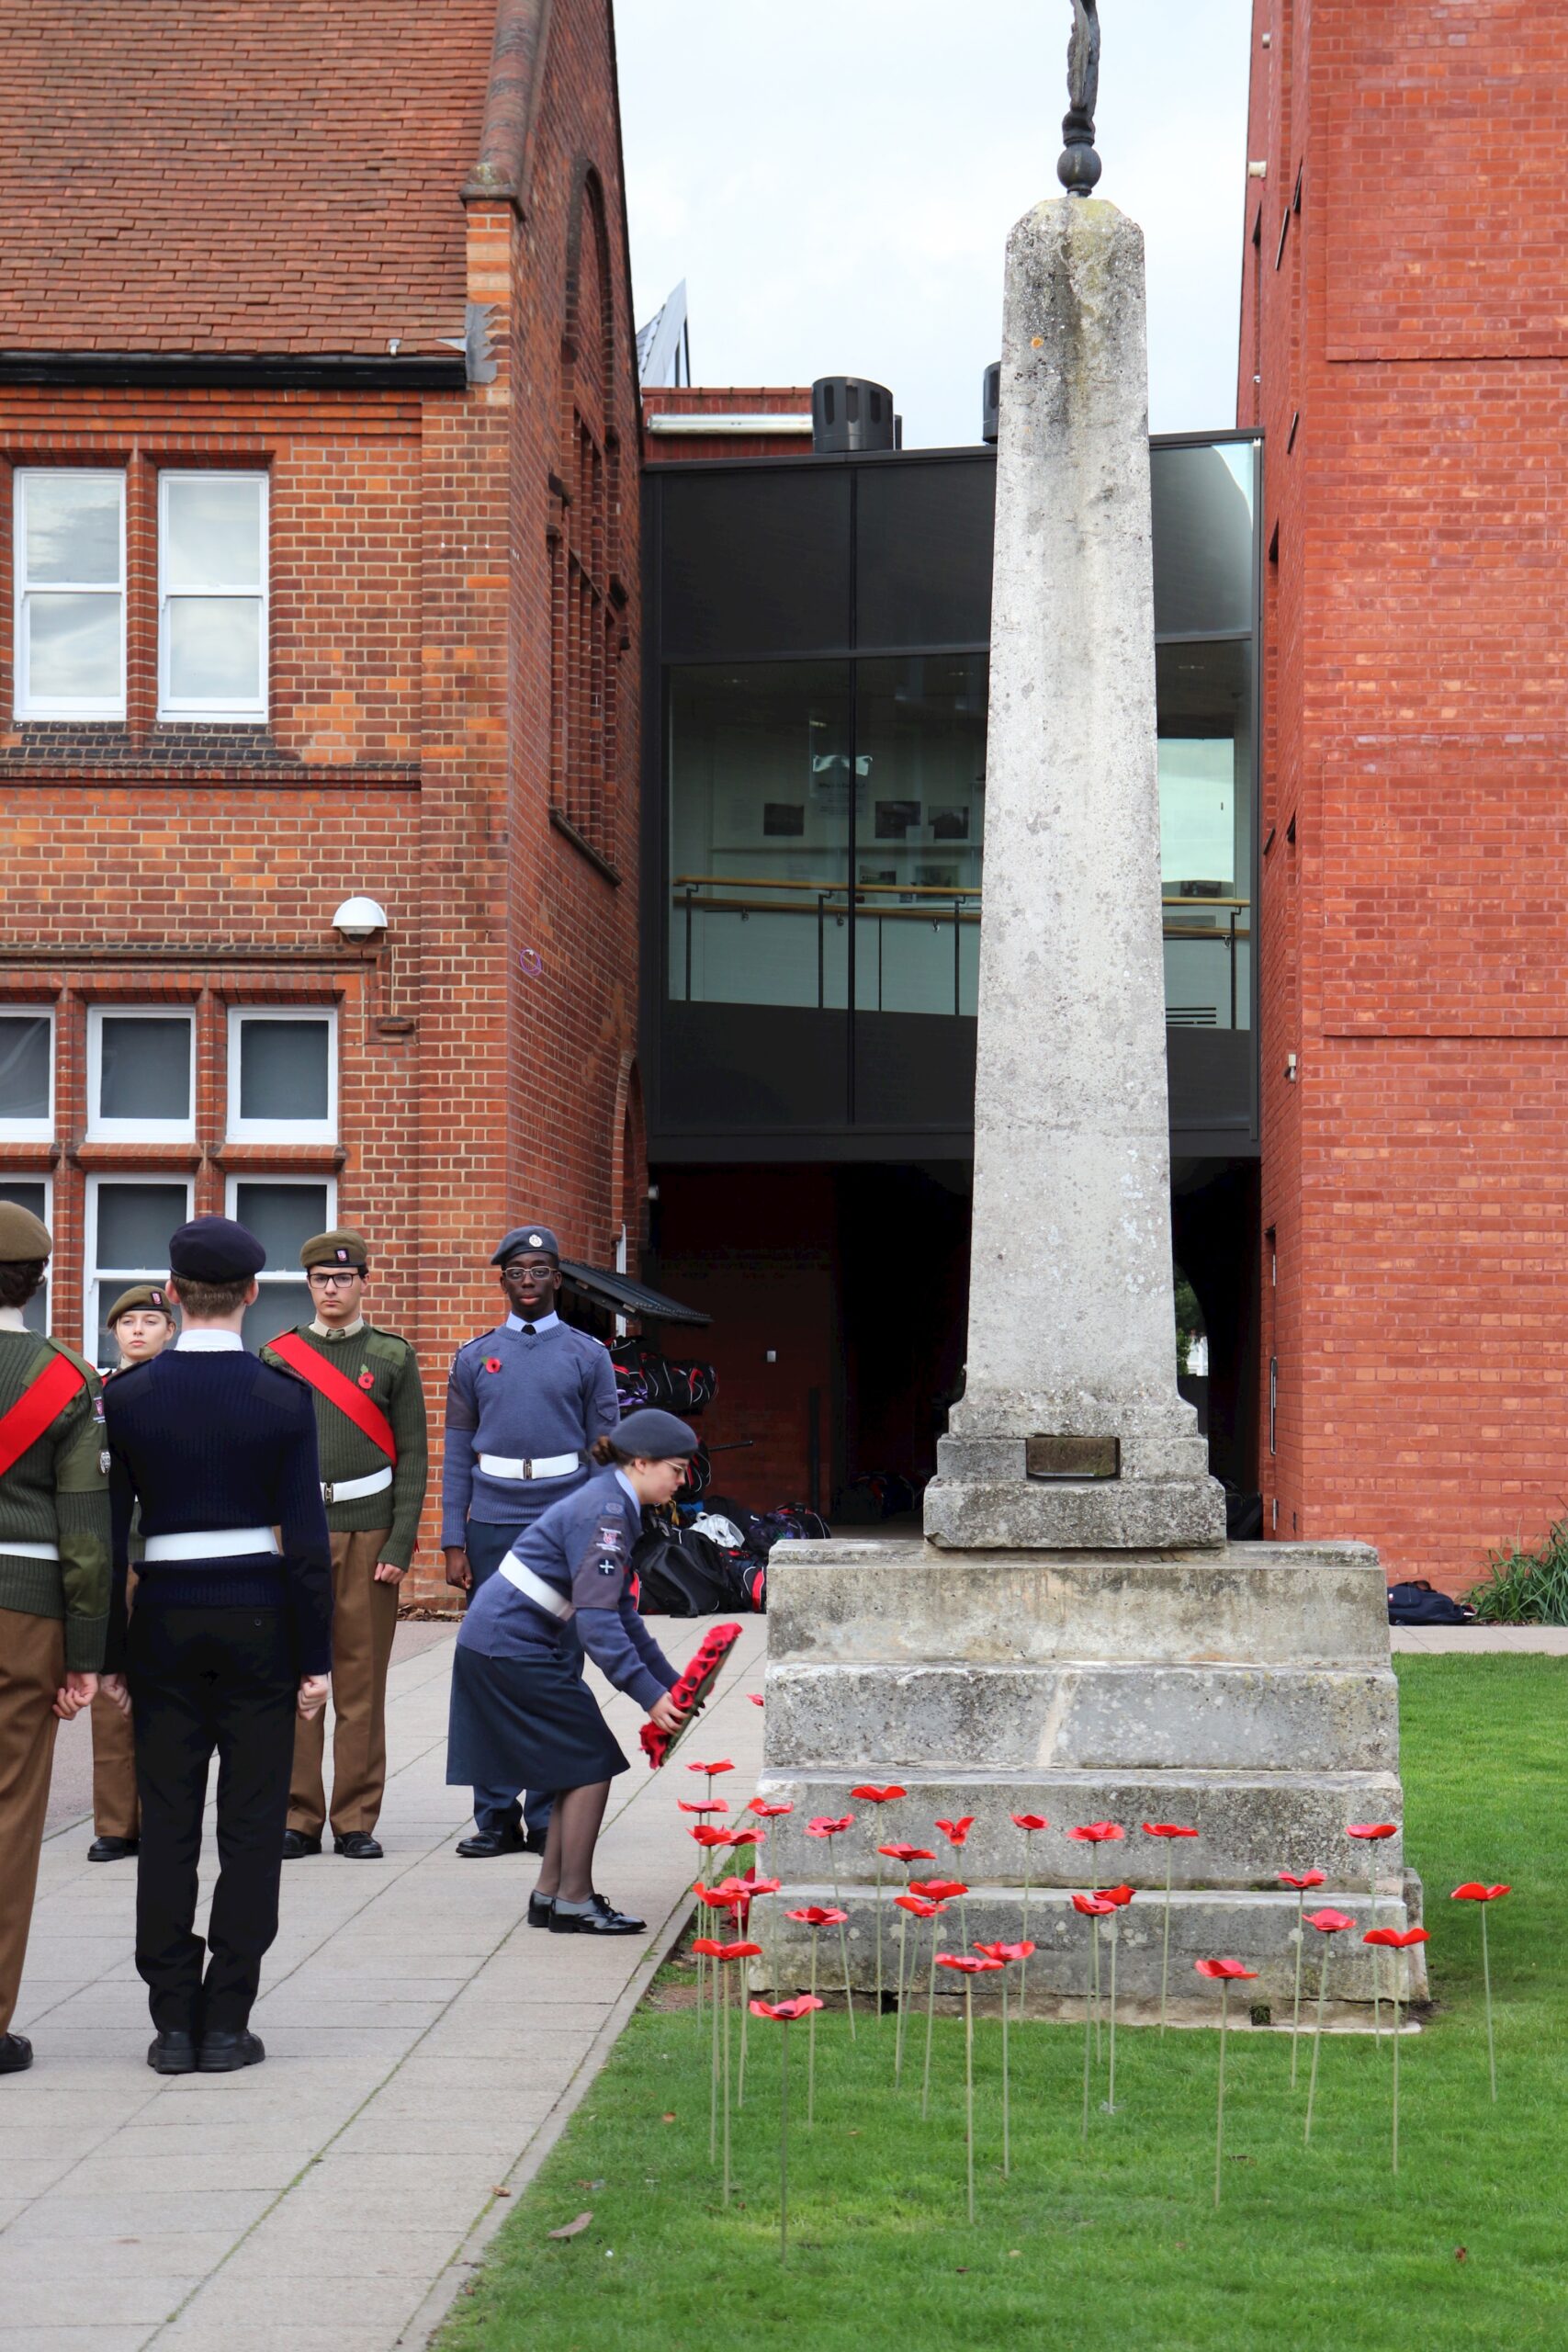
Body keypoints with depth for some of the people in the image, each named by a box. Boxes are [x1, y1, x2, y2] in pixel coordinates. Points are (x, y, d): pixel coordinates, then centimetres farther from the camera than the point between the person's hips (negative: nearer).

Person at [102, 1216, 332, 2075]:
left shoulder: (128, 1396, -3)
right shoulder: (283, 1398, -6)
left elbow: (108, 1532, -2)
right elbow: (306, 1537, -6)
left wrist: (109, 1655, 5)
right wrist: (314, 1658, 1)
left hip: (164, 1619, 1)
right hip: (259, 1618, -1)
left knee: (167, 1825, 6)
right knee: (251, 1827, 5)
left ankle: (173, 2023, 6)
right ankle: (226, 2023, 4)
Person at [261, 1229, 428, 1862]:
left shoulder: (394, 1357, 6)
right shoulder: (276, 1357, 9)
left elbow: (412, 1457, 3)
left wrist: (399, 1545, -6)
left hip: (368, 1535, -1)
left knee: (362, 1681, 2)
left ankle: (356, 1822, 7)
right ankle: (298, 1819, 8)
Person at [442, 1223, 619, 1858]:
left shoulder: (587, 1357, 6)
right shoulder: (474, 1359, 9)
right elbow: (456, 1455, 8)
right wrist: (454, 1542, 1)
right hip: (492, 1534, 1)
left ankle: (550, 1817, 7)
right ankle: (496, 1817, 9)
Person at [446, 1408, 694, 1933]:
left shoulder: (612, 1506, 14)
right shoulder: (605, 1512, -18)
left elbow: (622, 1612, 21)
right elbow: (597, 1619, -25)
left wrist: (671, 1682, 18)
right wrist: (649, 1695, -26)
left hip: (495, 1644, 10)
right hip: (513, 1647, -10)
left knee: (579, 1765, 14)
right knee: (591, 1763, -5)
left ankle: (549, 1894, 19)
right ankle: (573, 1902, 2)